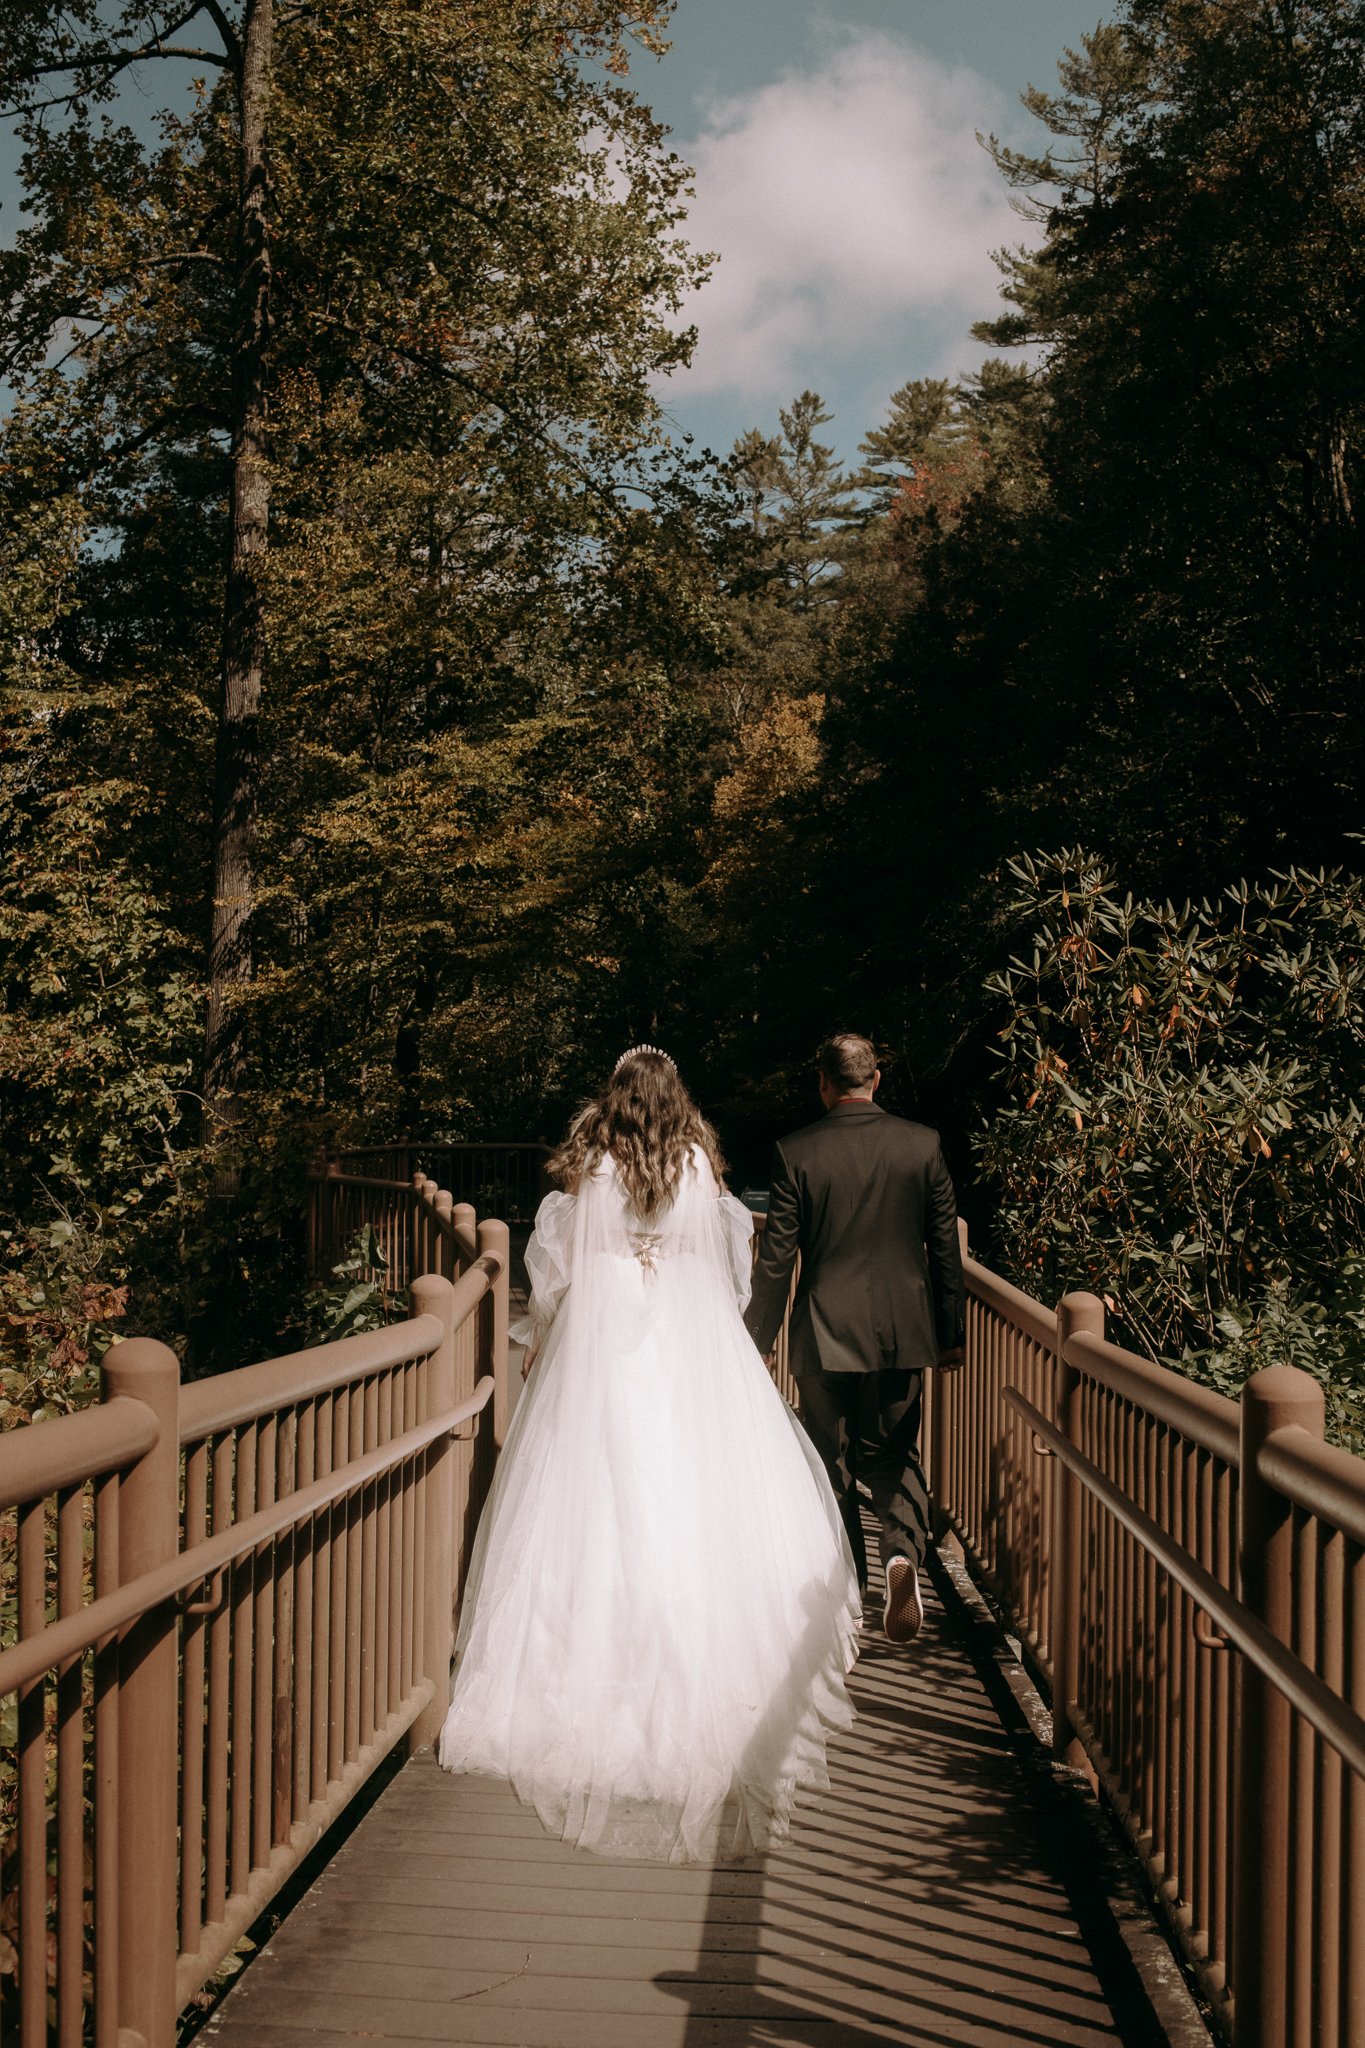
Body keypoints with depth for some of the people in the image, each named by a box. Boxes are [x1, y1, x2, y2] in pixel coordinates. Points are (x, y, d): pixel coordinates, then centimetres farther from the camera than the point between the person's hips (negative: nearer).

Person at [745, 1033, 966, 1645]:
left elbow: (776, 1258, -7)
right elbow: (945, 1246, 2)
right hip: (902, 1331, 2)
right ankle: (903, 1549, -12)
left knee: (832, 1462, 12)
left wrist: (757, 1341, 1)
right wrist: (952, 1334, 11)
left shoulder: (795, 1152, -8)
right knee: (893, 1453, 15)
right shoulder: (922, 1145, -2)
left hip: (824, 1332, -2)